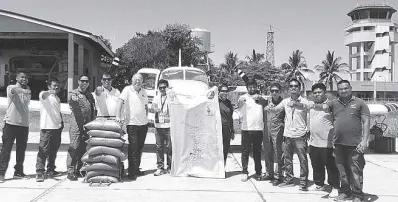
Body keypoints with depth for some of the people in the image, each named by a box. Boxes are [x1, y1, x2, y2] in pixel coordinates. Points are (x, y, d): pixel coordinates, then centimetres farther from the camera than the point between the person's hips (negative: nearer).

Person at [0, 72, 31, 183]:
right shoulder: (11, 87, -4)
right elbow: (14, 90, -30)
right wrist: (23, 90, -48)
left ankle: (18, 172, 19)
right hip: (11, 123, -5)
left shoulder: (28, 91, 14)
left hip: (24, 124, 5)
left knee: (21, 150, 9)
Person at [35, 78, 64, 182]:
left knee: (54, 150, 13)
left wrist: (61, 122, 13)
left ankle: (51, 170, 25)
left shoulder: (57, 98, 20)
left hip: (57, 127, 7)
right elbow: (43, 95, -29)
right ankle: (39, 172, -7)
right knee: (44, 150, -10)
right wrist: (50, 92, -52)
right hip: (47, 127, -7)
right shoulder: (44, 94, -4)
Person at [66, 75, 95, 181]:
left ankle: (80, 170, 16)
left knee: (84, 148, 7)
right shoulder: (74, 93, 3)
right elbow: (70, 98, -19)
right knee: (74, 147, -8)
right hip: (76, 124, -5)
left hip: (87, 125, 5)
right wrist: (73, 98, -40)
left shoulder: (90, 96, 19)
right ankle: (70, 171, -3)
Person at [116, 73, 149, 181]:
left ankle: (137, 169, 25)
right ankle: (132, 172, 1)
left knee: (140, 148, 13)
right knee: (133, 148, -6)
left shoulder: (144, 92, 12)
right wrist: (118, 116, -26)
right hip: (132, 123, -6)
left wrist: (146, 117, 13)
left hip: (143, 124, 6)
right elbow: (120, 102, -16)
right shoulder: (127, 90, -6)